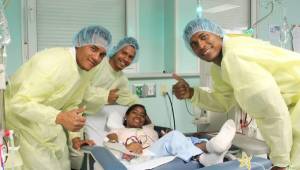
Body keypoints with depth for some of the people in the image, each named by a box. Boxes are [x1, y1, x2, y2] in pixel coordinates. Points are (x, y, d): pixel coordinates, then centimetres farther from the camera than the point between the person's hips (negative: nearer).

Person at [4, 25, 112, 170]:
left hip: (45, 119, 8)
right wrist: (60, 117, -45)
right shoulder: (54, 62, -32)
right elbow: (19, 103, -35)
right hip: (19, 116, -8)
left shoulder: (86, 68, -5)